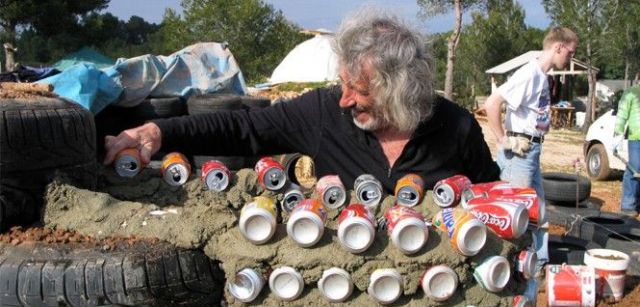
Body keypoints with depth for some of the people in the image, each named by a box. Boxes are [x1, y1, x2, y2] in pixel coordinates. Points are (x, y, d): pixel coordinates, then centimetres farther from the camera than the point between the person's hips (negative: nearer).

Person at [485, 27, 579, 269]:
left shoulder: (542, 76, 10)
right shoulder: (530, 74, -17)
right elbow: (492, 104, -26)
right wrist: (503, 141, -19)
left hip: (531, 152, 9)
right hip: (518, 152, -9)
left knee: (537, 211, 16)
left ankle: (540, 262, 26)